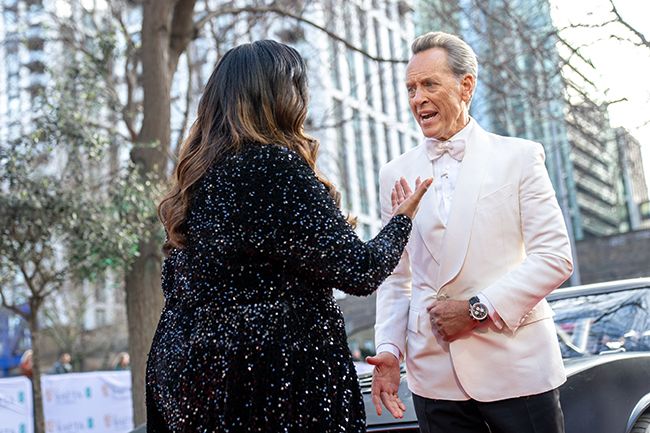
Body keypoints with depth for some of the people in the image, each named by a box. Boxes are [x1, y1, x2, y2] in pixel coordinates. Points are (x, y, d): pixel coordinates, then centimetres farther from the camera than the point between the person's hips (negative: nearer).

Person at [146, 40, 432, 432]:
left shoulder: (196, 174, 8)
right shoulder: (275, 165, -15)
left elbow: (175, 283, 15)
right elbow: (358, 271, -13)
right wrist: (402, 219, 4)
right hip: (276, 379, -8)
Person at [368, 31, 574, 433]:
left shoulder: (519, 157, 1)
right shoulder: (395, 174, 10)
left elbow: (555, 256, -5)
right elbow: (396, 279, 12)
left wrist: (480, 308, -12)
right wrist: (390, 349, -1)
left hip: (517, 368, -2)